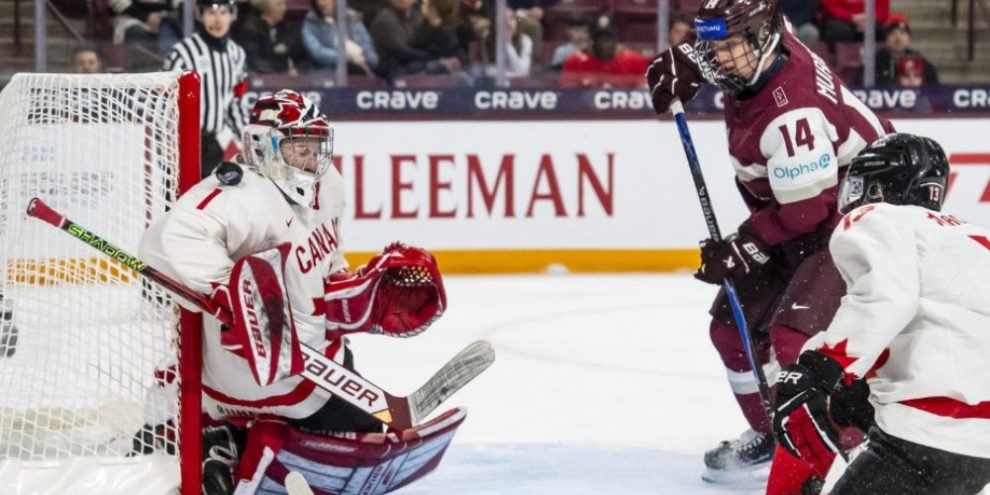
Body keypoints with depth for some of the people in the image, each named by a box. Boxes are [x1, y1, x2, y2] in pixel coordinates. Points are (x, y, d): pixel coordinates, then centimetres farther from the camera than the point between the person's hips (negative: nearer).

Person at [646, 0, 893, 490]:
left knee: (794, 338, -24)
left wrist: (742, 249, -21)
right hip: (793, 213, 10)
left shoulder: (792, 112, -33)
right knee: (734, 325, 12)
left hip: (848, 220, -10)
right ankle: (770, 436, 29)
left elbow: (806, 207, -29)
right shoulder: (757, 52, -7)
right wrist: (684, 63, 3)